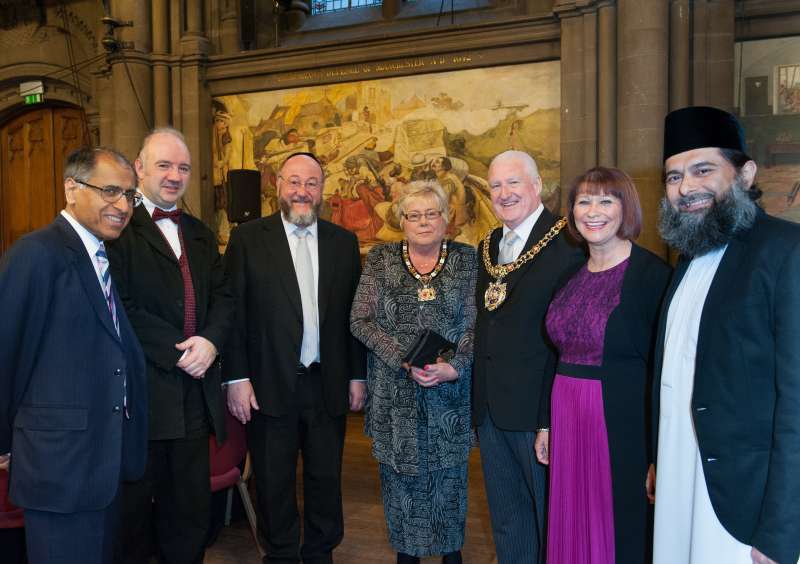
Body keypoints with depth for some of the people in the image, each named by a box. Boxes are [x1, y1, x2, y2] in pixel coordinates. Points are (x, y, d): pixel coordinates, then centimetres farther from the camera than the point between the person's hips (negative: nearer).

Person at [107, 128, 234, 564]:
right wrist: (178, 353, -15)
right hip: (141, 393, -6)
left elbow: (222, 297, 9)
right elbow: (122, 307, -15)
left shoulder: (200, 234, 15)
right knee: (133, 512, 10)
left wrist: (210, 341, -10)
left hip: (195, 395, 6)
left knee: (191, 511, 16)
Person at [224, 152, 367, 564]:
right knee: (274, 483, 12)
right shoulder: (247, 238, -2)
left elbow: (354, 314, 7)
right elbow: (233, 312, -5)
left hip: (328, 386, 3)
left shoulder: (344, 242, 6)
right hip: (270, 386, -2)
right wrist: (236, 378, -9)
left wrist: (357, 375, 5)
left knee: (326, 479, 14)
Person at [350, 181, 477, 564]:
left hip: (449, 391, 0)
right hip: (395, 393, 0)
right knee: (400, 473, 8)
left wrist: (453, 367, -18)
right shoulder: (380, 259, 1)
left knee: (449, 471, 11)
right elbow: (360, 321, -4)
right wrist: (405, 360, -15)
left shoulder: (465, 260, 2)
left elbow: (475, 324, -2)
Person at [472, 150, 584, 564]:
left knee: (551, 513, 11)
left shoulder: (569, 242, -12)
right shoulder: (488, 246, 12)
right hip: (490, 405, 7)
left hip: (539, 405, -7)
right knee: (506, 518, 21)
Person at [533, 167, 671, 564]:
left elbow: (662, 368, -13)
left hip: (623, 423, -6)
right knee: (572, 529, 17)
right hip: (567, 421, 6)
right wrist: (546, 424, 13)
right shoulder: (571, 274, 8)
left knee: (623, 530, 10)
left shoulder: (652, 273, -11)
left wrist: (656, 456, -14)